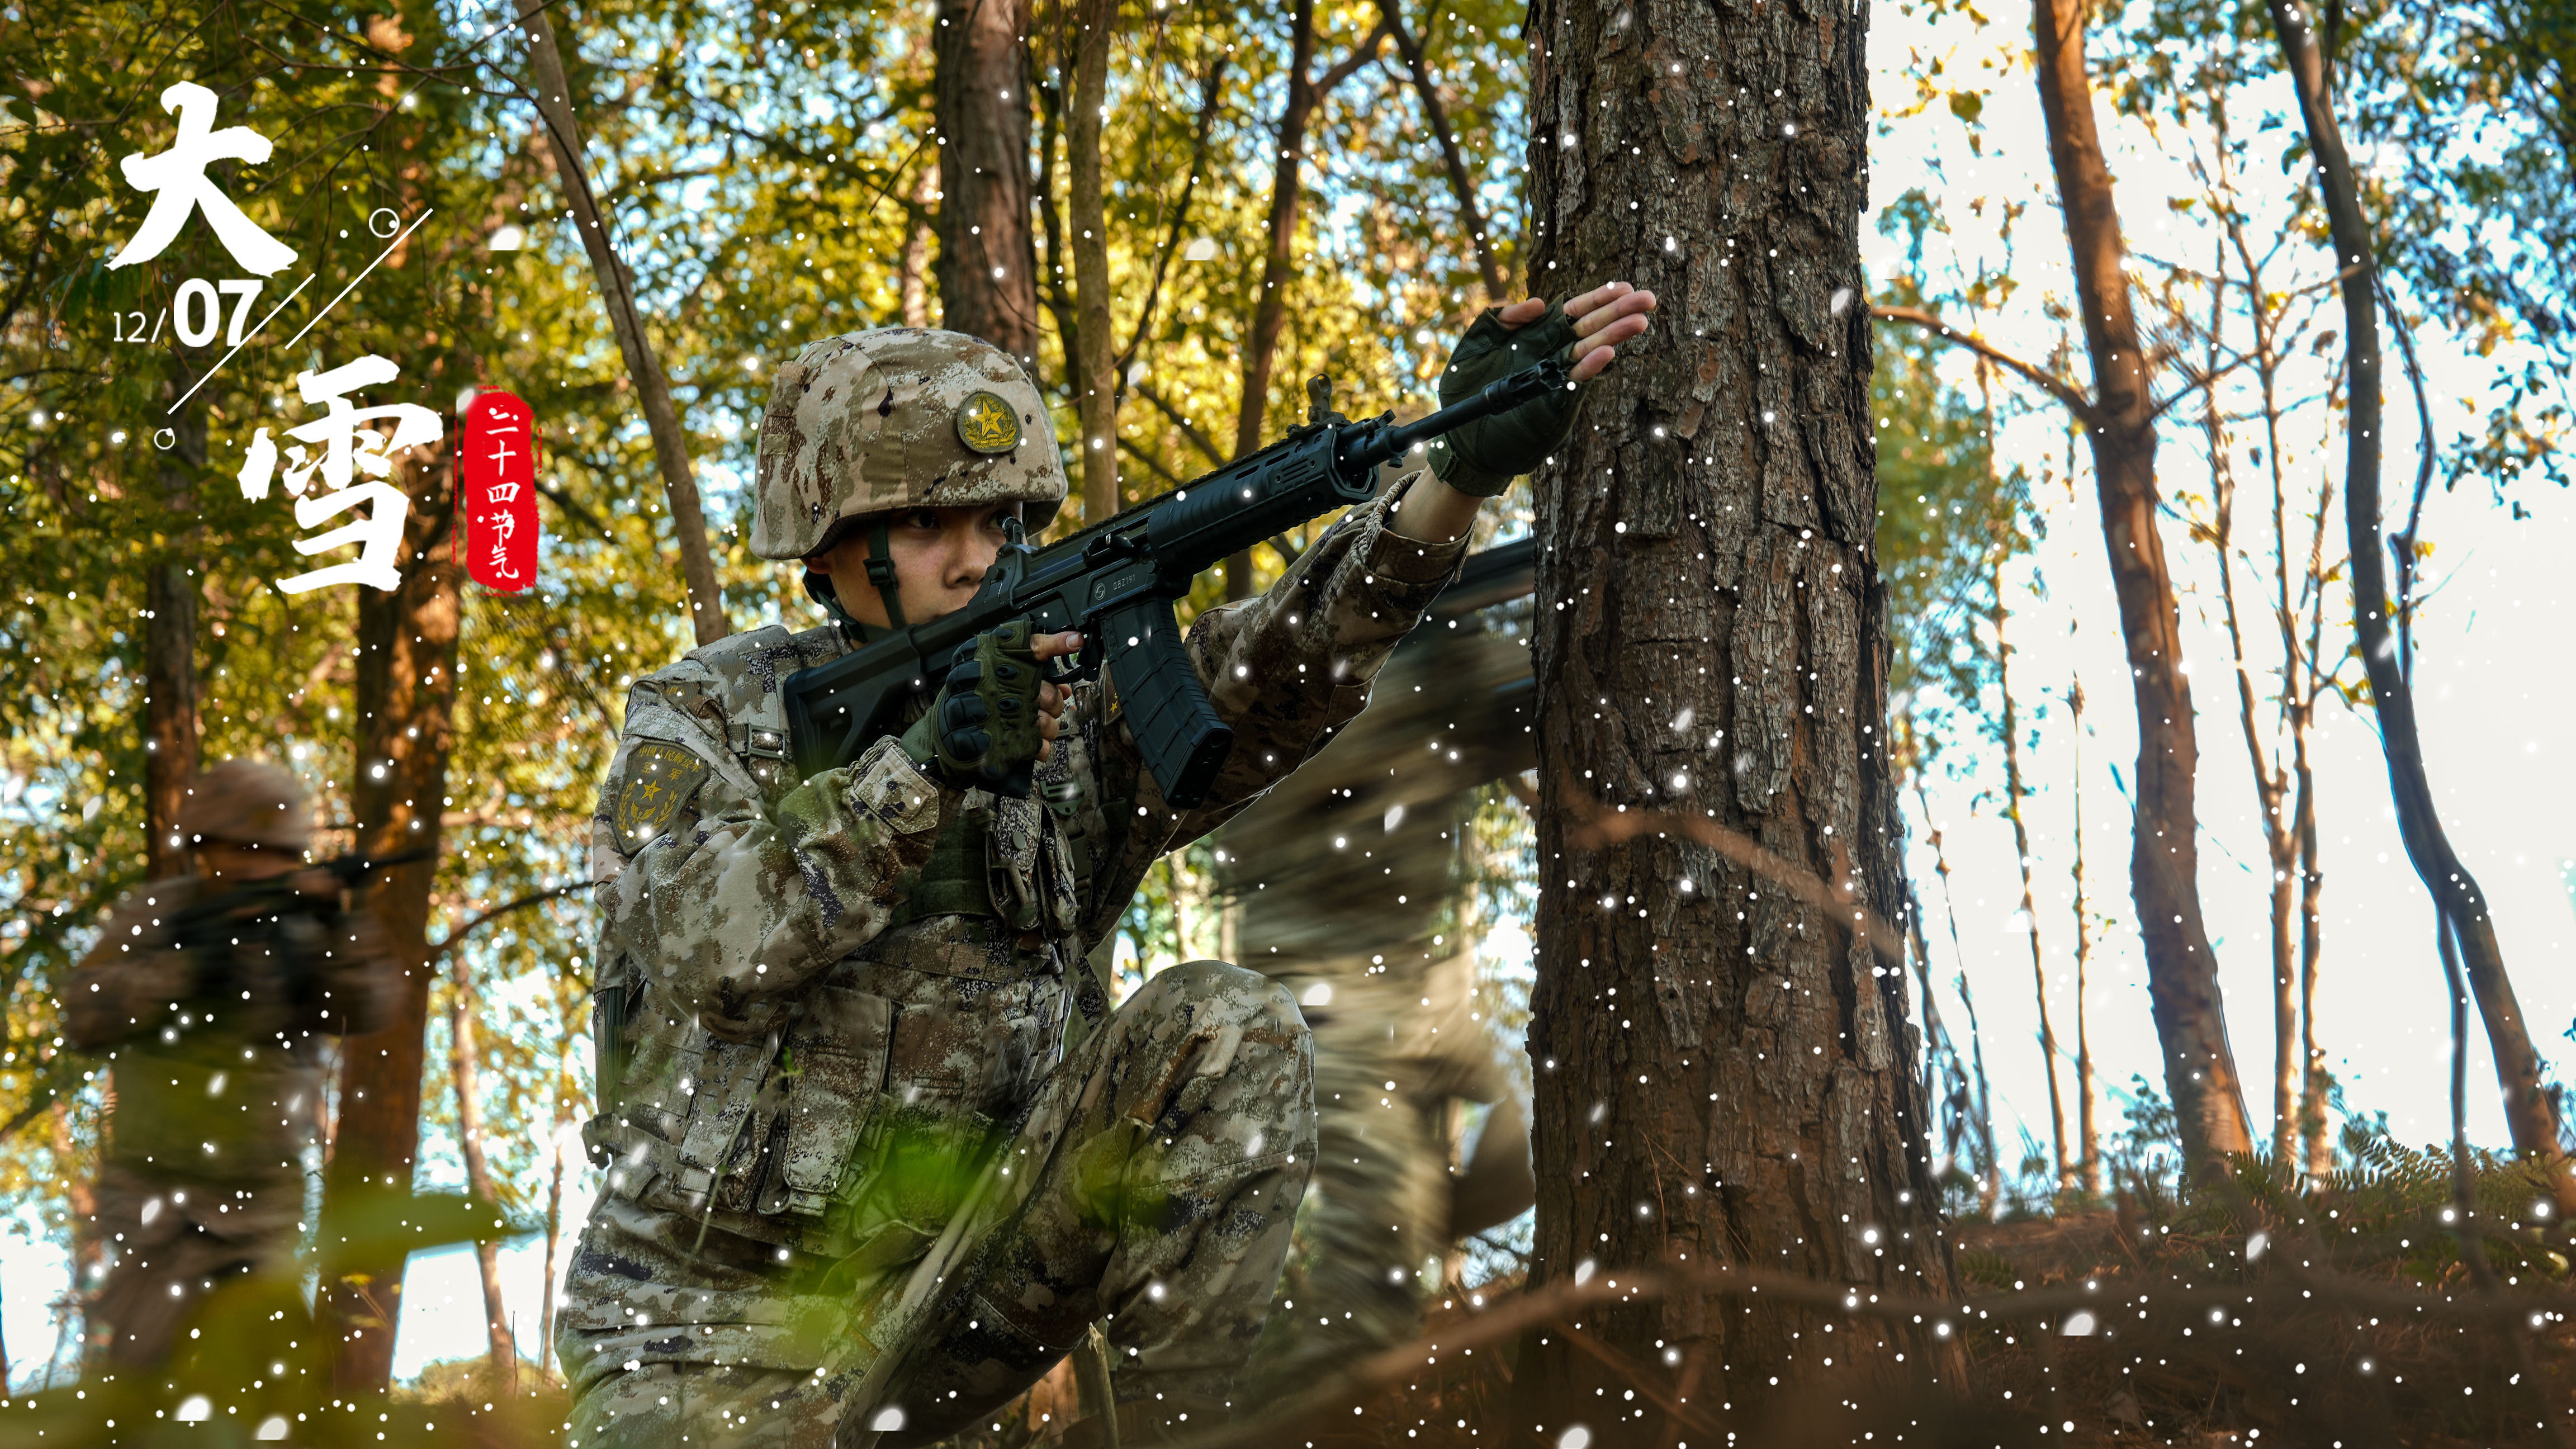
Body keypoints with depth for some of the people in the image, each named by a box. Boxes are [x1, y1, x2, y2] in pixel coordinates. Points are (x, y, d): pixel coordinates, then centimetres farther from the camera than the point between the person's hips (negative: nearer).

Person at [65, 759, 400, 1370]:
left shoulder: (303, 928, 1)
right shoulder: (155, 916, -2)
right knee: (138, 1362, -7)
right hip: (153, 1182, -2)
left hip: (263, 1199, 2)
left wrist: (341, 924, -27)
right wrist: (186, 964, -22)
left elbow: (366, 1009, -12)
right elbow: (84, 1019, -12)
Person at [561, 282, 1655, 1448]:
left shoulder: (1066, 724, 0)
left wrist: (1464, 469, -32)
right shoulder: (701, 713, -4)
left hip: (959, 1280, 3)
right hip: (721, 1322, -2)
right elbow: (706, 946, -22)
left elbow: (1278, 670, -18)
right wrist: (924, 766, -34)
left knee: (1225, 1034, -18)